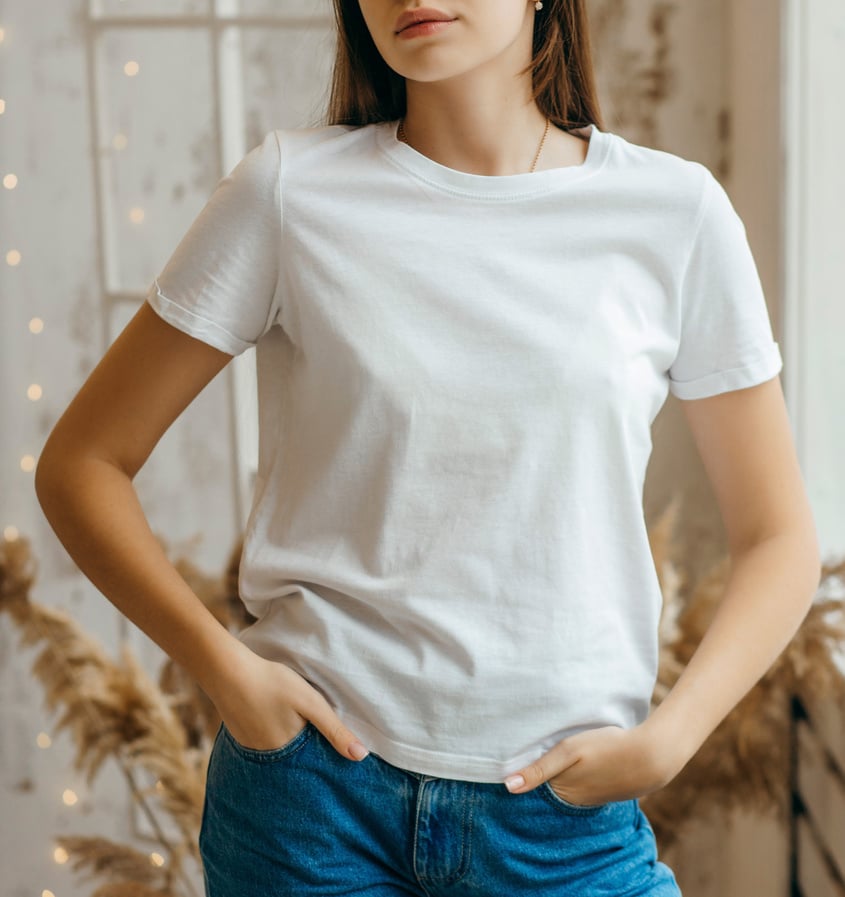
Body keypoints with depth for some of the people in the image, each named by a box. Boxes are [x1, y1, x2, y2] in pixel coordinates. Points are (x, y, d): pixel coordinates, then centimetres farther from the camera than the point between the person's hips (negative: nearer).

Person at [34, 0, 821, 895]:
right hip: (314, 781, 0)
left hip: (564, 809, 1)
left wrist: (665, 741, -9)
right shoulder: (292, 186, -5)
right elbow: (79, 463, 0)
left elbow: (777, 537, 4)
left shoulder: (674, 210, -2)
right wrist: (227, 670, -11)